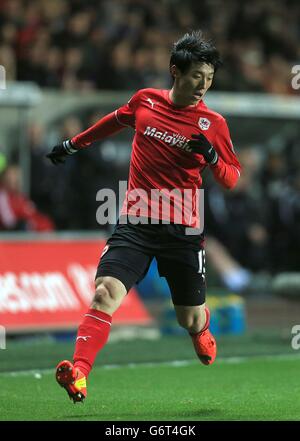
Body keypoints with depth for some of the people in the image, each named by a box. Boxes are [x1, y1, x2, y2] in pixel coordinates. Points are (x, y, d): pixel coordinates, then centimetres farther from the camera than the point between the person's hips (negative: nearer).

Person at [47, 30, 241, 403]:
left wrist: (212, 158, -19)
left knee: (190, 321, 9)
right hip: (135, 223, 0)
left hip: (184, 230, 0)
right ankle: (78, 375, -30)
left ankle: (202, 326, 48)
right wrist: (74, 143, 35)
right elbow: (116, 121, 24)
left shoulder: (213, 124, -3)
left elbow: (232, 179, 3)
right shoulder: (144, 101, 2)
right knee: (106, 291, -22)